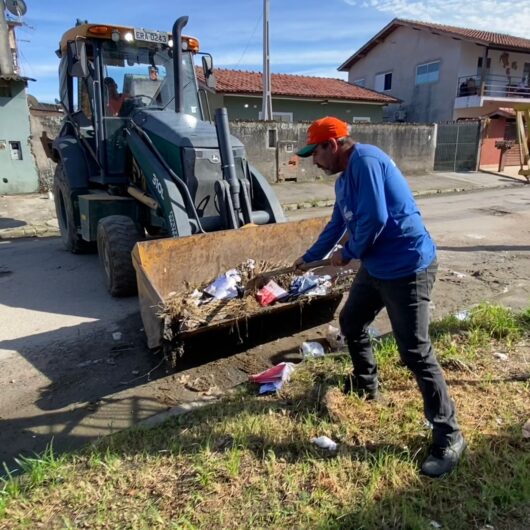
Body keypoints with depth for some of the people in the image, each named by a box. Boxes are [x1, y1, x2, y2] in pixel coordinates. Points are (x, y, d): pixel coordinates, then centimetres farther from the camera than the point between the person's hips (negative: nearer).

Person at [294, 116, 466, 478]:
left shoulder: (365, 161, -17)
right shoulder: (345, 179, 15)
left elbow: (374, 219, -26)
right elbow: (337, 225, 27)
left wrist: (347, 254, -8)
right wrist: (309, 258, 38)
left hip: (407, 268, -10)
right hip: (376, 267, 10)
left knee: (415, 353, -6)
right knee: (351, 324, 21)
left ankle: (449, 437, 10)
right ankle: (366, 384, 44)